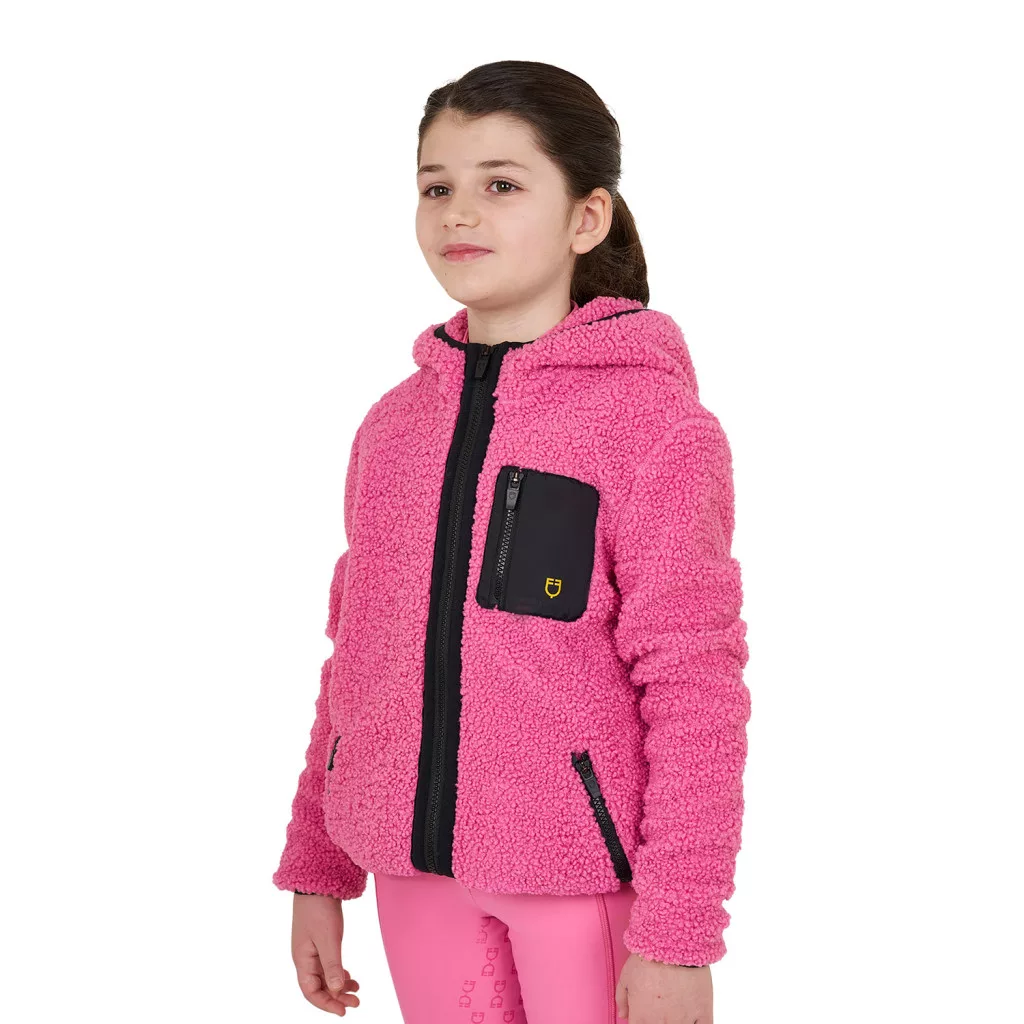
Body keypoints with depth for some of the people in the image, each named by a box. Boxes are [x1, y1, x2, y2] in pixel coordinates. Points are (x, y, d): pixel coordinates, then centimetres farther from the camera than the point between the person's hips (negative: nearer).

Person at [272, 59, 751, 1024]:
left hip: (587, 872, -4)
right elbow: (355, 663, 13)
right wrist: (315, 871, 14)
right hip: (417, 870, 5)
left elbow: (693, 685, -12)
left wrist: (678, 939, -14)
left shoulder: (652, 419, -9)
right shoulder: (392, 424, 8)